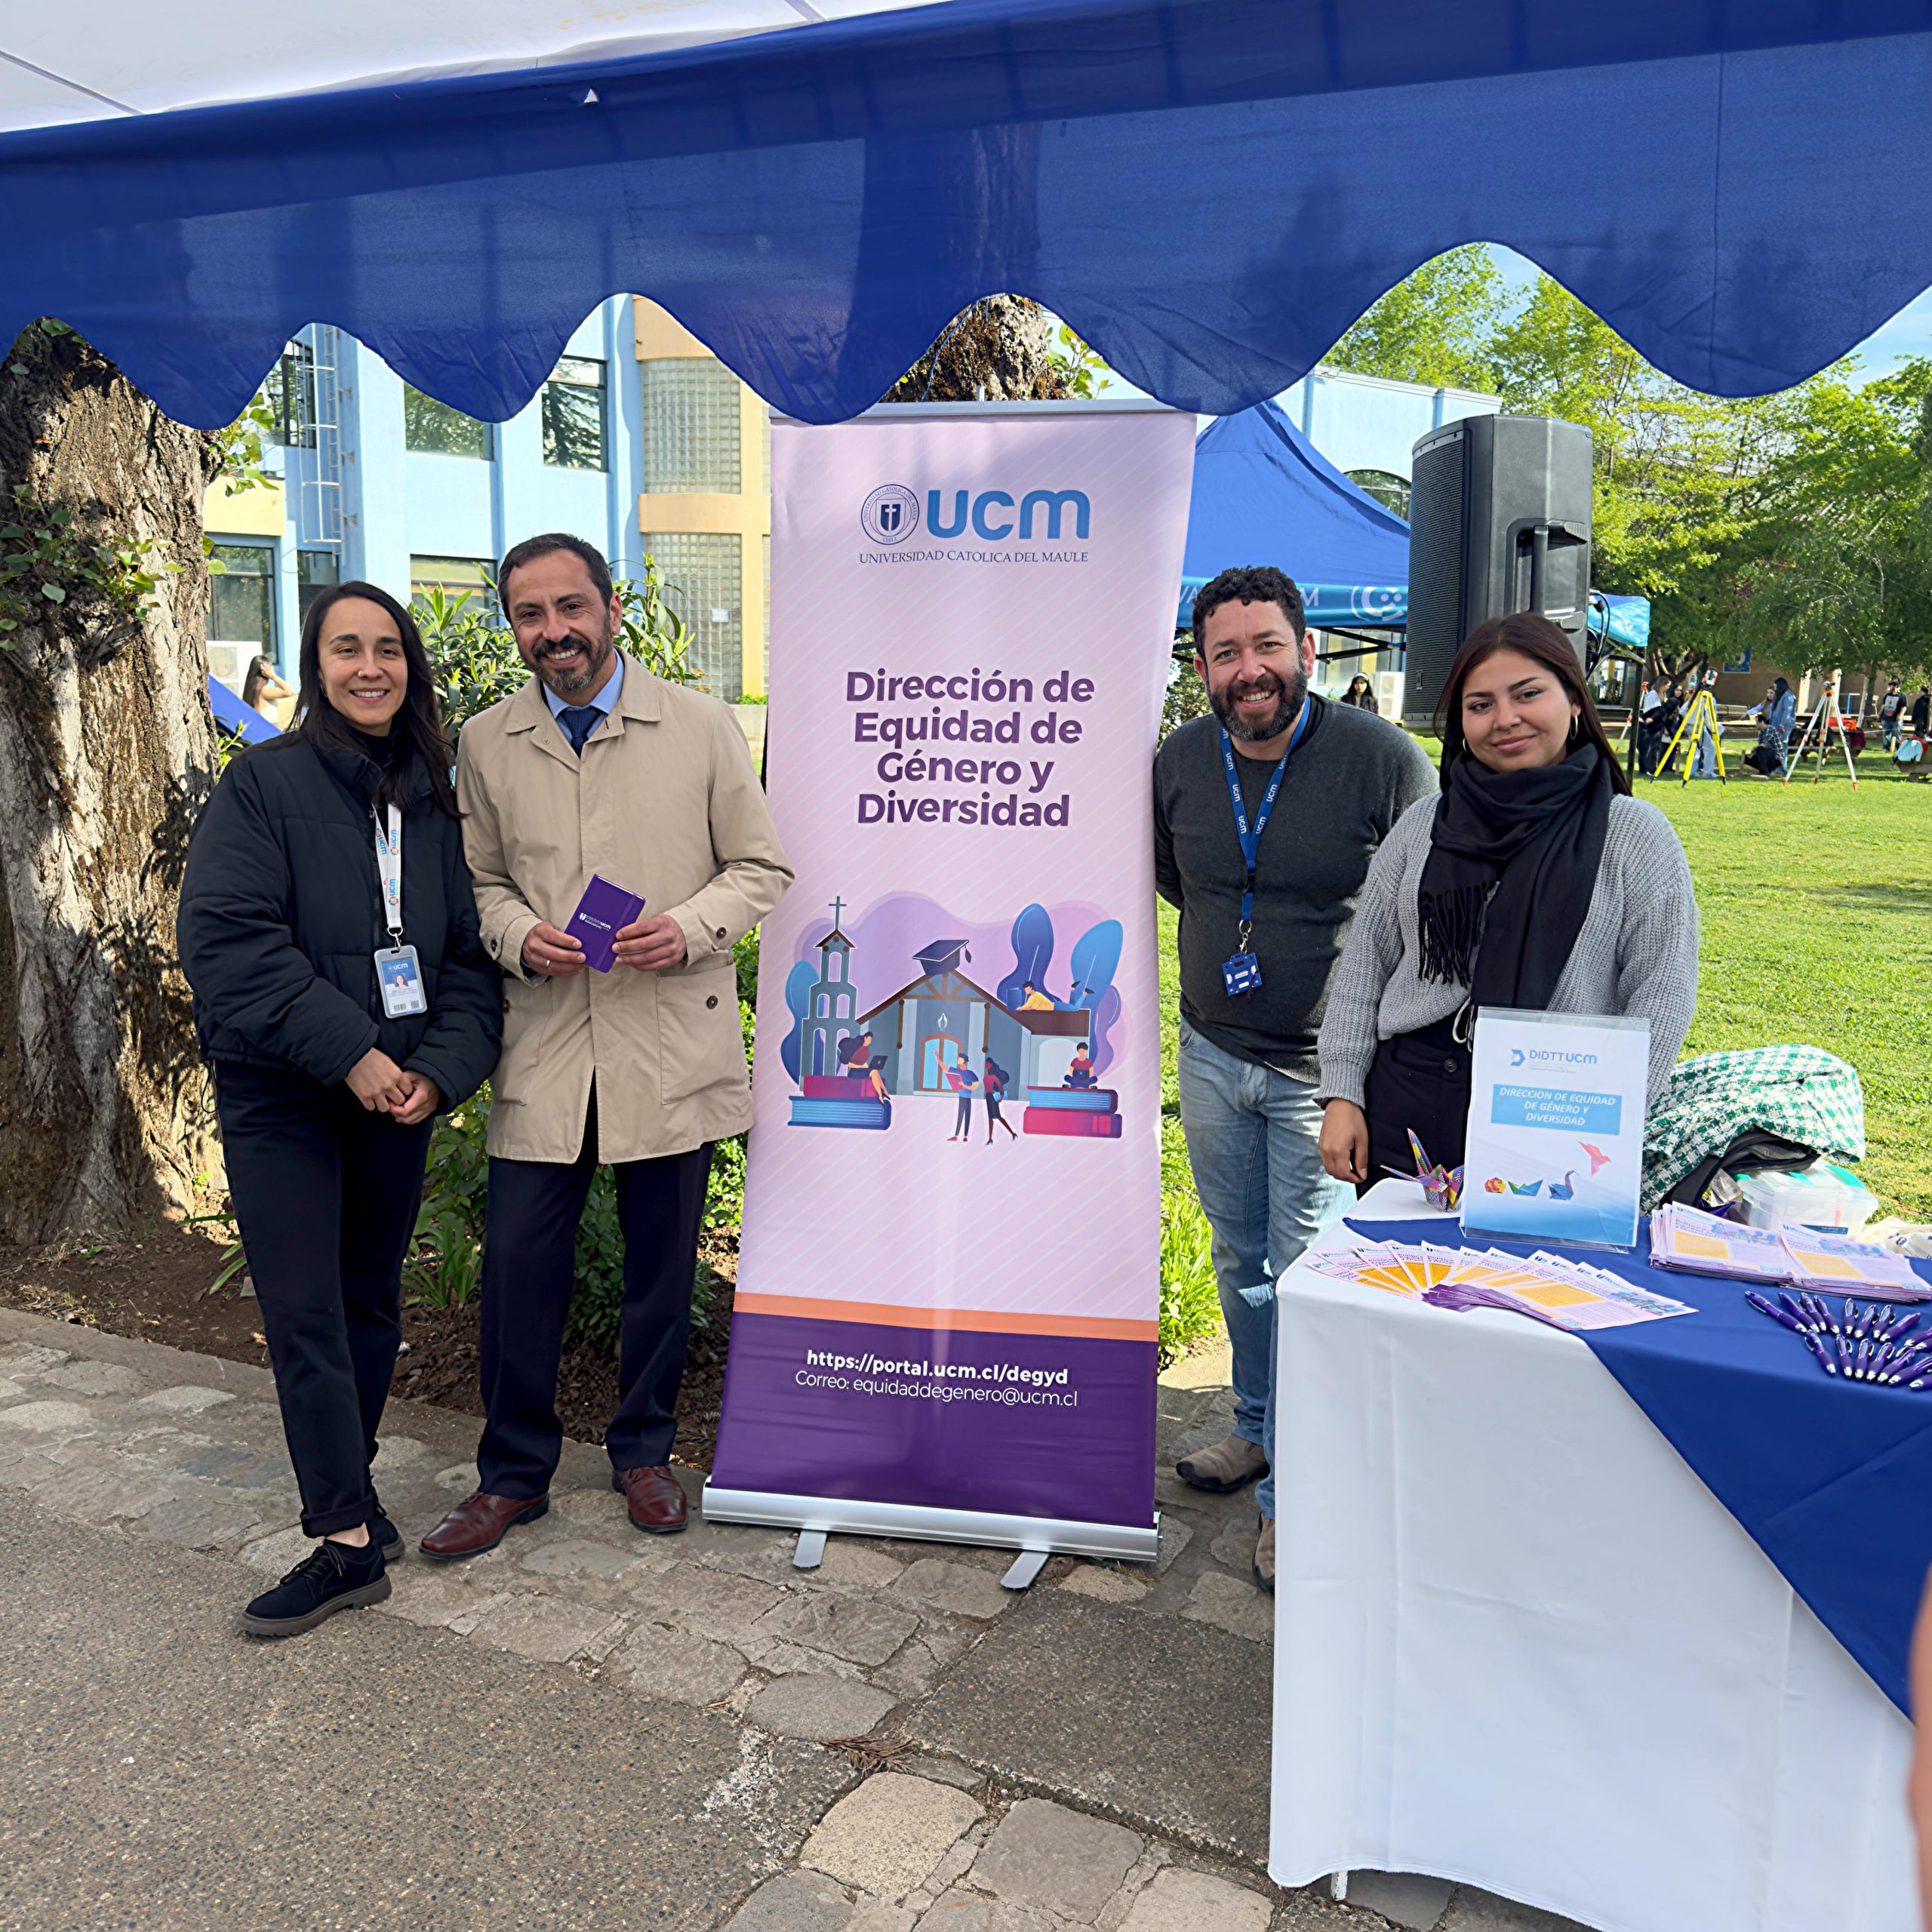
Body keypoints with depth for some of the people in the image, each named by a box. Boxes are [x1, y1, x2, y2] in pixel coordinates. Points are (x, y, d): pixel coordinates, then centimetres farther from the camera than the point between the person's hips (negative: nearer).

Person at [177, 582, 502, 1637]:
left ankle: (345, 1489, 31)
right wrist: (346, 1051, -20)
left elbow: (470, 951, 5)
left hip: (399, 1092, 4)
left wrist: (441, 1065, -11)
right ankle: (348, 1537, 4)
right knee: (305, 1313, -4)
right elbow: (223, 938, -15)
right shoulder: (263, 782, -6)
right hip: (281, 1100, -4)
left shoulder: (434, 798, 6)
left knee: (372, 1301, 13)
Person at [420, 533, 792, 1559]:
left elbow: (761, 868, 3)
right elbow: (480, 881, 14)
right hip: (543, 1045, 1)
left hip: (670, 1041, -1)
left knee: (662, 1260, 10)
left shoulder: (700, 726, -1)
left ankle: (643, 1452, 31)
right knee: (517, 1260, 1)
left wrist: (690, 928, -15)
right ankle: (514, 1472, 22)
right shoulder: (485, 743, 6)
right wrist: (518, 935, -7)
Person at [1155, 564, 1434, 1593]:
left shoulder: (1383, 760, -15)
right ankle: (1259, 1428, 39)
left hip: (1323, 1068, -5)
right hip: (1212, 1053, 5)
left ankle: (1296, 1493, 14)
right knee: (1239, 1257, 18)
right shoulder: (1180, 760, -1)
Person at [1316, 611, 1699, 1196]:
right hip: (1405, 1116, 3)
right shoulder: (1423, 826, 9)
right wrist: (1342, 1094, 4)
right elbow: (1366, 961, 11)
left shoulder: (1634, 834, 1)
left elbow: (1661, 993, -3)